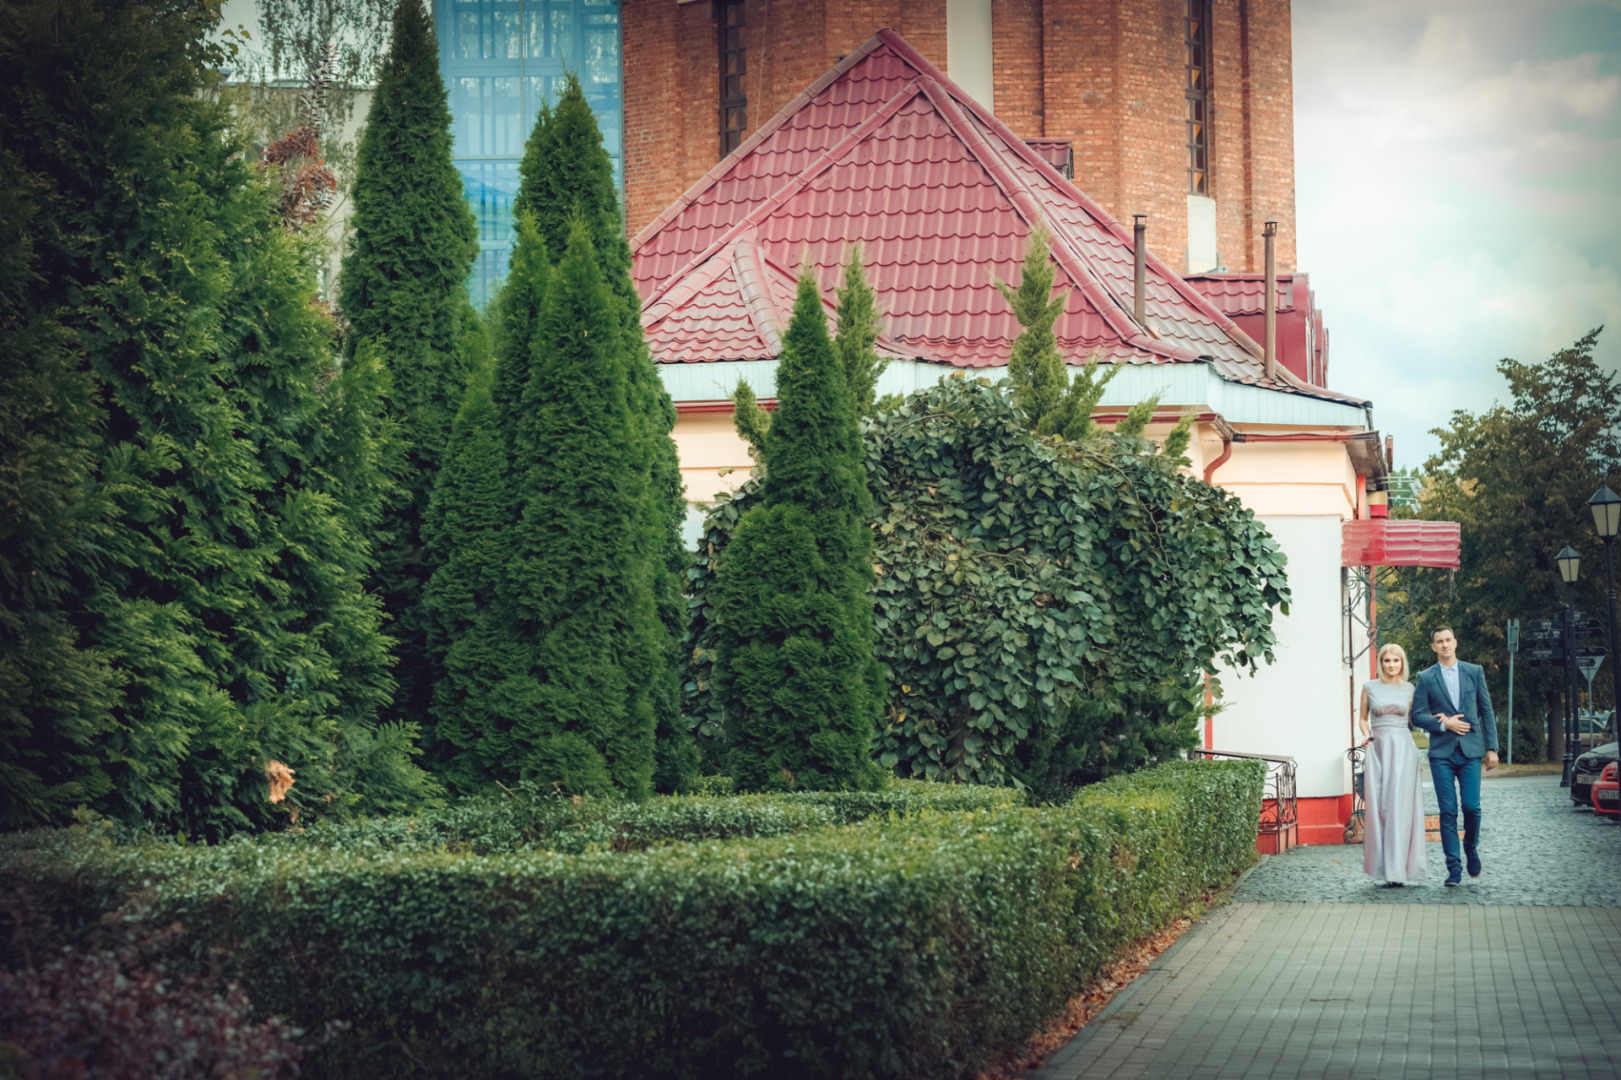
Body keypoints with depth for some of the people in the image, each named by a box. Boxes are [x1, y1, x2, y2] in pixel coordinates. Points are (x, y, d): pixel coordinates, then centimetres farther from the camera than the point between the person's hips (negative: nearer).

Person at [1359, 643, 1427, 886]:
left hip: (1403, 749, -1)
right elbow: (1363, 718, 15)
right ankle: (1383, 865, 5)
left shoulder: (1409, 689, 8)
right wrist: (1366, 734, -2)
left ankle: (1398, 870, -10)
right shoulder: (1370, 687, 7)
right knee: (1378, 808, -3)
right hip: (1378, 749, 1)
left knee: (1399, 806, -8)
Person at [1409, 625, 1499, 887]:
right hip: (1441, 752, 0)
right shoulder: (1426, 678, 5)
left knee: (1472, 806, -7)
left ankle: (1472, 847, 22)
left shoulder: (1474, 672, 8)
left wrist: (1491, 748, 3)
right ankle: (1454, 867, 3)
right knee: (1448, 811, -3)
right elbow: (1417, 716, 4)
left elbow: (1487, 712, 8)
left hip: (1470, 750, 0)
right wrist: (1444, 724, -11)